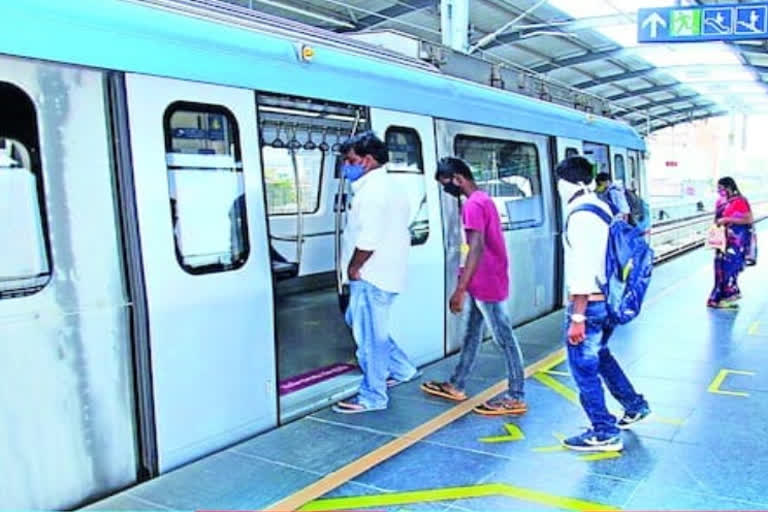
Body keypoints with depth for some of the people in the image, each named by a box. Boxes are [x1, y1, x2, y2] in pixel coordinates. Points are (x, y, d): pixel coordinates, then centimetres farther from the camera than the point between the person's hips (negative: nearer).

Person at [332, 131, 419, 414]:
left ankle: (372, 397, 11)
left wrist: (353, 268, -12)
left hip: (371, 277, -11)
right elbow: (399, 233, 19)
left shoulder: (372, 190, -17)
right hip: (384, 273, 11)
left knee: (369, 336, -1)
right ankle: (402, 369, 30)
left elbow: (368, 239, -25)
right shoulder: (387, 186, 16)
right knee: (364, 326, 23)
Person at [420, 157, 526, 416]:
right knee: (472, 335, 16)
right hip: (485, 282, 11)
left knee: (504, 339, -2)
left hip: (486, 284, -11)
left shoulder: (473, 205, -19)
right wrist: (466, 282, 25)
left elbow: (476, 248, -27)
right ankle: (456, 386, 28)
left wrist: (460, 289, -27)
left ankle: (516, 398, 7)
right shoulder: (483, 199, 13)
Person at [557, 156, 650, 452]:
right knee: (599, 355, 26)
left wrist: (577, 317, -22)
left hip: (589, 303, -10)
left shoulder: (580, 215, -20)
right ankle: (634, 405, 39)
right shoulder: (602, 208, 9)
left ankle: (605, 433, 12)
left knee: (584, 367, 2)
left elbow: (582, 270, -24)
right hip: (608, 300, 10)